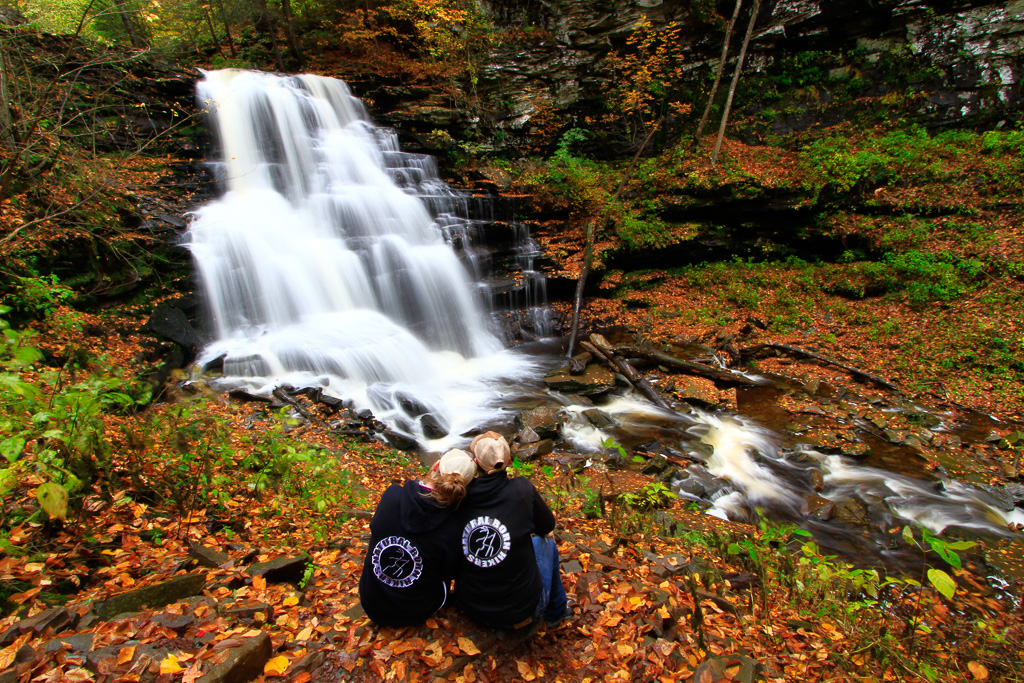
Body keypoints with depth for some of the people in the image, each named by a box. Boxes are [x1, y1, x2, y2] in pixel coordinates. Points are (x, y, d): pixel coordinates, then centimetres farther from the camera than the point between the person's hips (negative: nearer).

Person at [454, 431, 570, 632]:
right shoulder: (522, 489, -18)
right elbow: (547, 527, 0)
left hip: (470, 609, 3)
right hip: (522, 613, -3)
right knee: (545, 541, 23)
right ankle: (556, 611, 41)